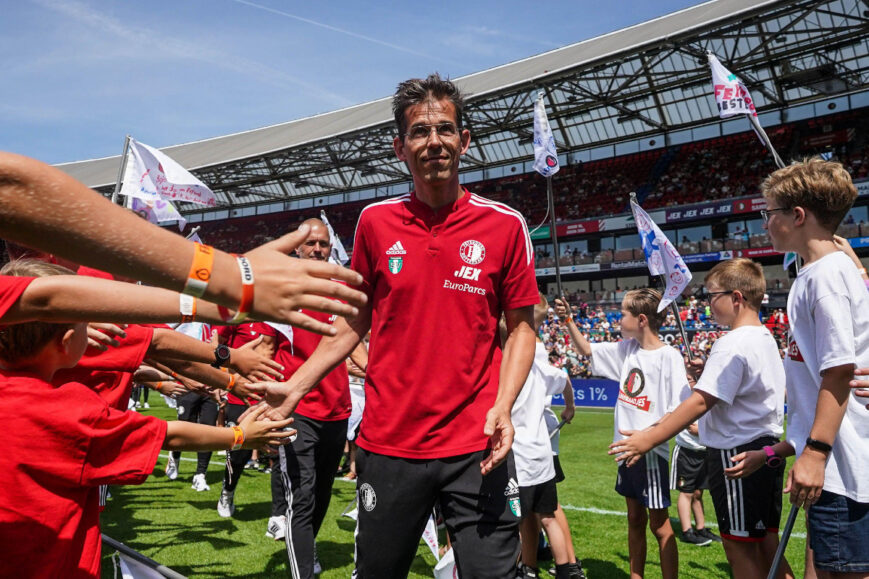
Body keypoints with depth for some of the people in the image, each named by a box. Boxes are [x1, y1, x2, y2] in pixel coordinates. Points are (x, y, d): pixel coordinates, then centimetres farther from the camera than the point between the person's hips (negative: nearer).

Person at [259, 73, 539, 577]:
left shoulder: (506, 225, -3)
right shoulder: (375, 221, 2)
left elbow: (521, 326, 3)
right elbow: (353, 323, 10)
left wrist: (504, 406, -12)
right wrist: (294, 389, 3)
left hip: (475, 445, -1)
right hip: (387, 441, 2)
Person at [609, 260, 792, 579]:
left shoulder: (732, 343, -19)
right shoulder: (766, 338, 12)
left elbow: (700, 401, -25)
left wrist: (649, 439, -25)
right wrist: (711, 372, 11)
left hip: (736, 455, -10)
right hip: (767, 450, 10)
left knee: (739, 545, 1)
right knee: (765, 544, 16)